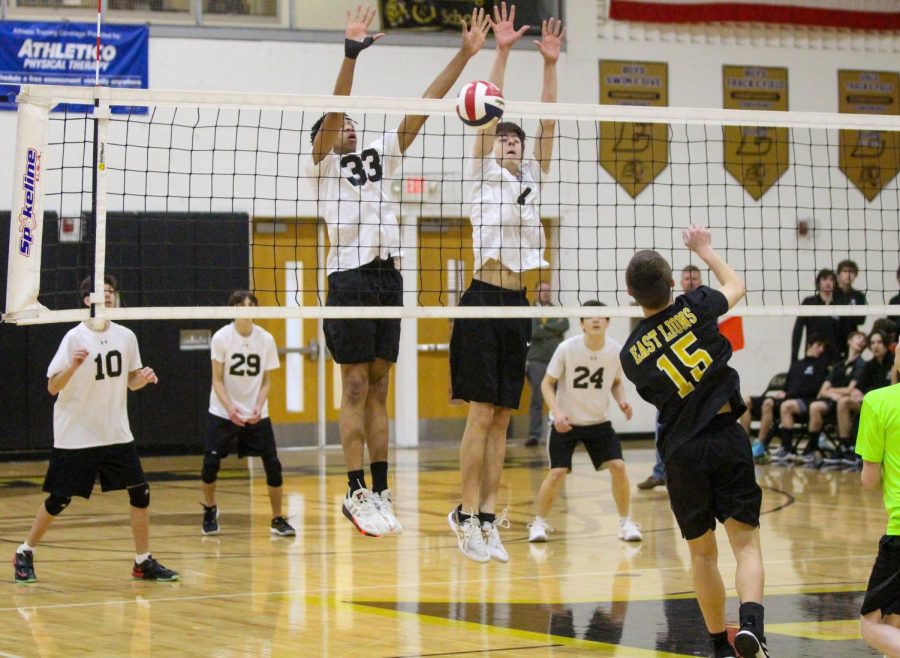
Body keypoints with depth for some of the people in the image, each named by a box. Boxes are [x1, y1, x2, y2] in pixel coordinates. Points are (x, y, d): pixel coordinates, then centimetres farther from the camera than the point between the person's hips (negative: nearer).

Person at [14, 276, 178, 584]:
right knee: (59, 499, 0)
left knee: (140, 492, -3)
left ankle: (143, 562, 7)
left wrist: (143, 378, -8)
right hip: (75, 437, -4)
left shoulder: (126, 336, 4)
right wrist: (73, 366, -30)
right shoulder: (75, 338, -11)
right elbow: (52, 387, -12)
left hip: (116, 434, 5)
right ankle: (25, 553, 19)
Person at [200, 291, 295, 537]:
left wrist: (258, 407, -14)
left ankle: (277, 519, 6)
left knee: (273, 464, -7)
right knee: (210, 462, -9)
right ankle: (210, 510, 18)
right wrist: (229, 407, -21)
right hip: (223, 413, -1)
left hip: (256, 414, 2)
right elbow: (217, 379, -7)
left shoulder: (266, 339, -2)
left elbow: (266, 381, 3)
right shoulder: (221, 337, -8)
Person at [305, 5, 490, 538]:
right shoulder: (323, 163, 4)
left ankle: (381, 492, 7)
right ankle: (357, 493, -4)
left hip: (388, 277, 5)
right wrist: (351, 53, -26)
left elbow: (422, 109, 12)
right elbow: (334, 111, -13)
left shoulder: (382, 155, 19)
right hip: (351, 276, -5)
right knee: (355, 388, -5)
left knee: (379, 390, 7)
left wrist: (464, 56, 5)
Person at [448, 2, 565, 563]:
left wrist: (551, 64, 3)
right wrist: (502, 53, -11)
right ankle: (467, 514, -5)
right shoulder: (484, 174, 4)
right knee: (482, 413, -9)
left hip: (517, 305, 6)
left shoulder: (533, 178, 17)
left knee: (501, 418, 5)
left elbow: (548, 123, 10)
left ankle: (488, 516, 6)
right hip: (484, 300, -6)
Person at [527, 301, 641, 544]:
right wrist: (557, 411, -24)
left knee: (618, 466, -11)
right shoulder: (567, 349, -17)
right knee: (557, 472, -11)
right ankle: (539, 523, 10)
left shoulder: (616, 351, -9)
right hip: (566, 422, -2)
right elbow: (547, 383, -9)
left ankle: (626, 523, 6)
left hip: (599, 422, 2)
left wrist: (621, 401, -11)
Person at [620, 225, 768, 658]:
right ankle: (751, 621, -25)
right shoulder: (695, 308, -2)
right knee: (746, 542, -1)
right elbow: (735, 286, 21)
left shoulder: (631, 353, 0)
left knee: (702, 553, 15)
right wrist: (704, 250, 35)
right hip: (727, 438, -1)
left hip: (681, 452, 1)